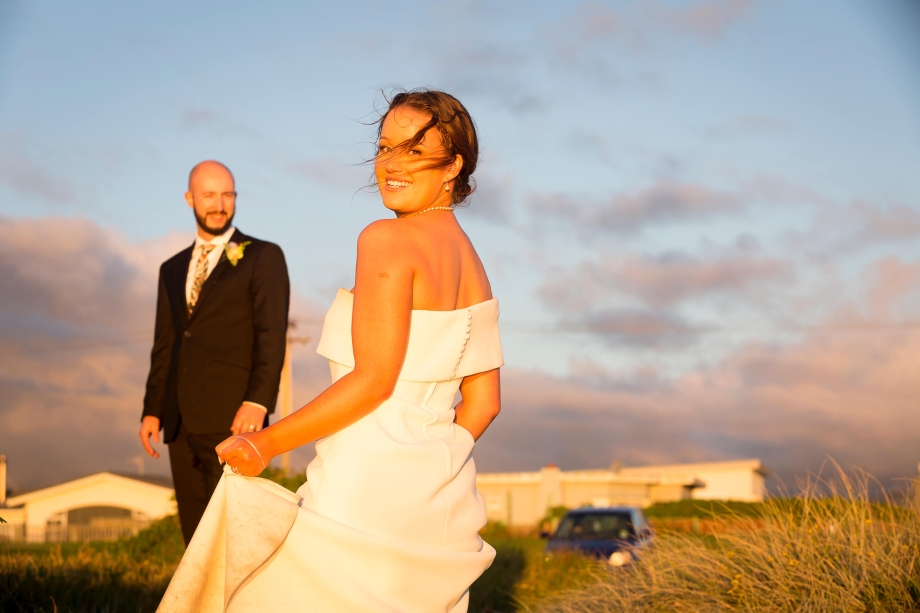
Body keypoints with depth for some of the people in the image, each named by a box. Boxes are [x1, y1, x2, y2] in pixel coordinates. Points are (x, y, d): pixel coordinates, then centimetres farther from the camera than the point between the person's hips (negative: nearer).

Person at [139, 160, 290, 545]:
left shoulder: (263, 257, 3)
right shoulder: (172, 270, 21)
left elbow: (272, 336, -7)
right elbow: (163, 347, 21)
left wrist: (258, 401, -19)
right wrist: (152, 410, 10)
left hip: (233, 419, -6)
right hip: (182, 424, 6)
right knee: (195, 534, 6)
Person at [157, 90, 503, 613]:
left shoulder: (386, 241, -10)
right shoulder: (474, 267, 14)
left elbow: (374, 378, -17)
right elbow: (483, 402, 13)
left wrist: (268, 442, -11)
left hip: (367, 490, -8)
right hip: (440, 501, 8)